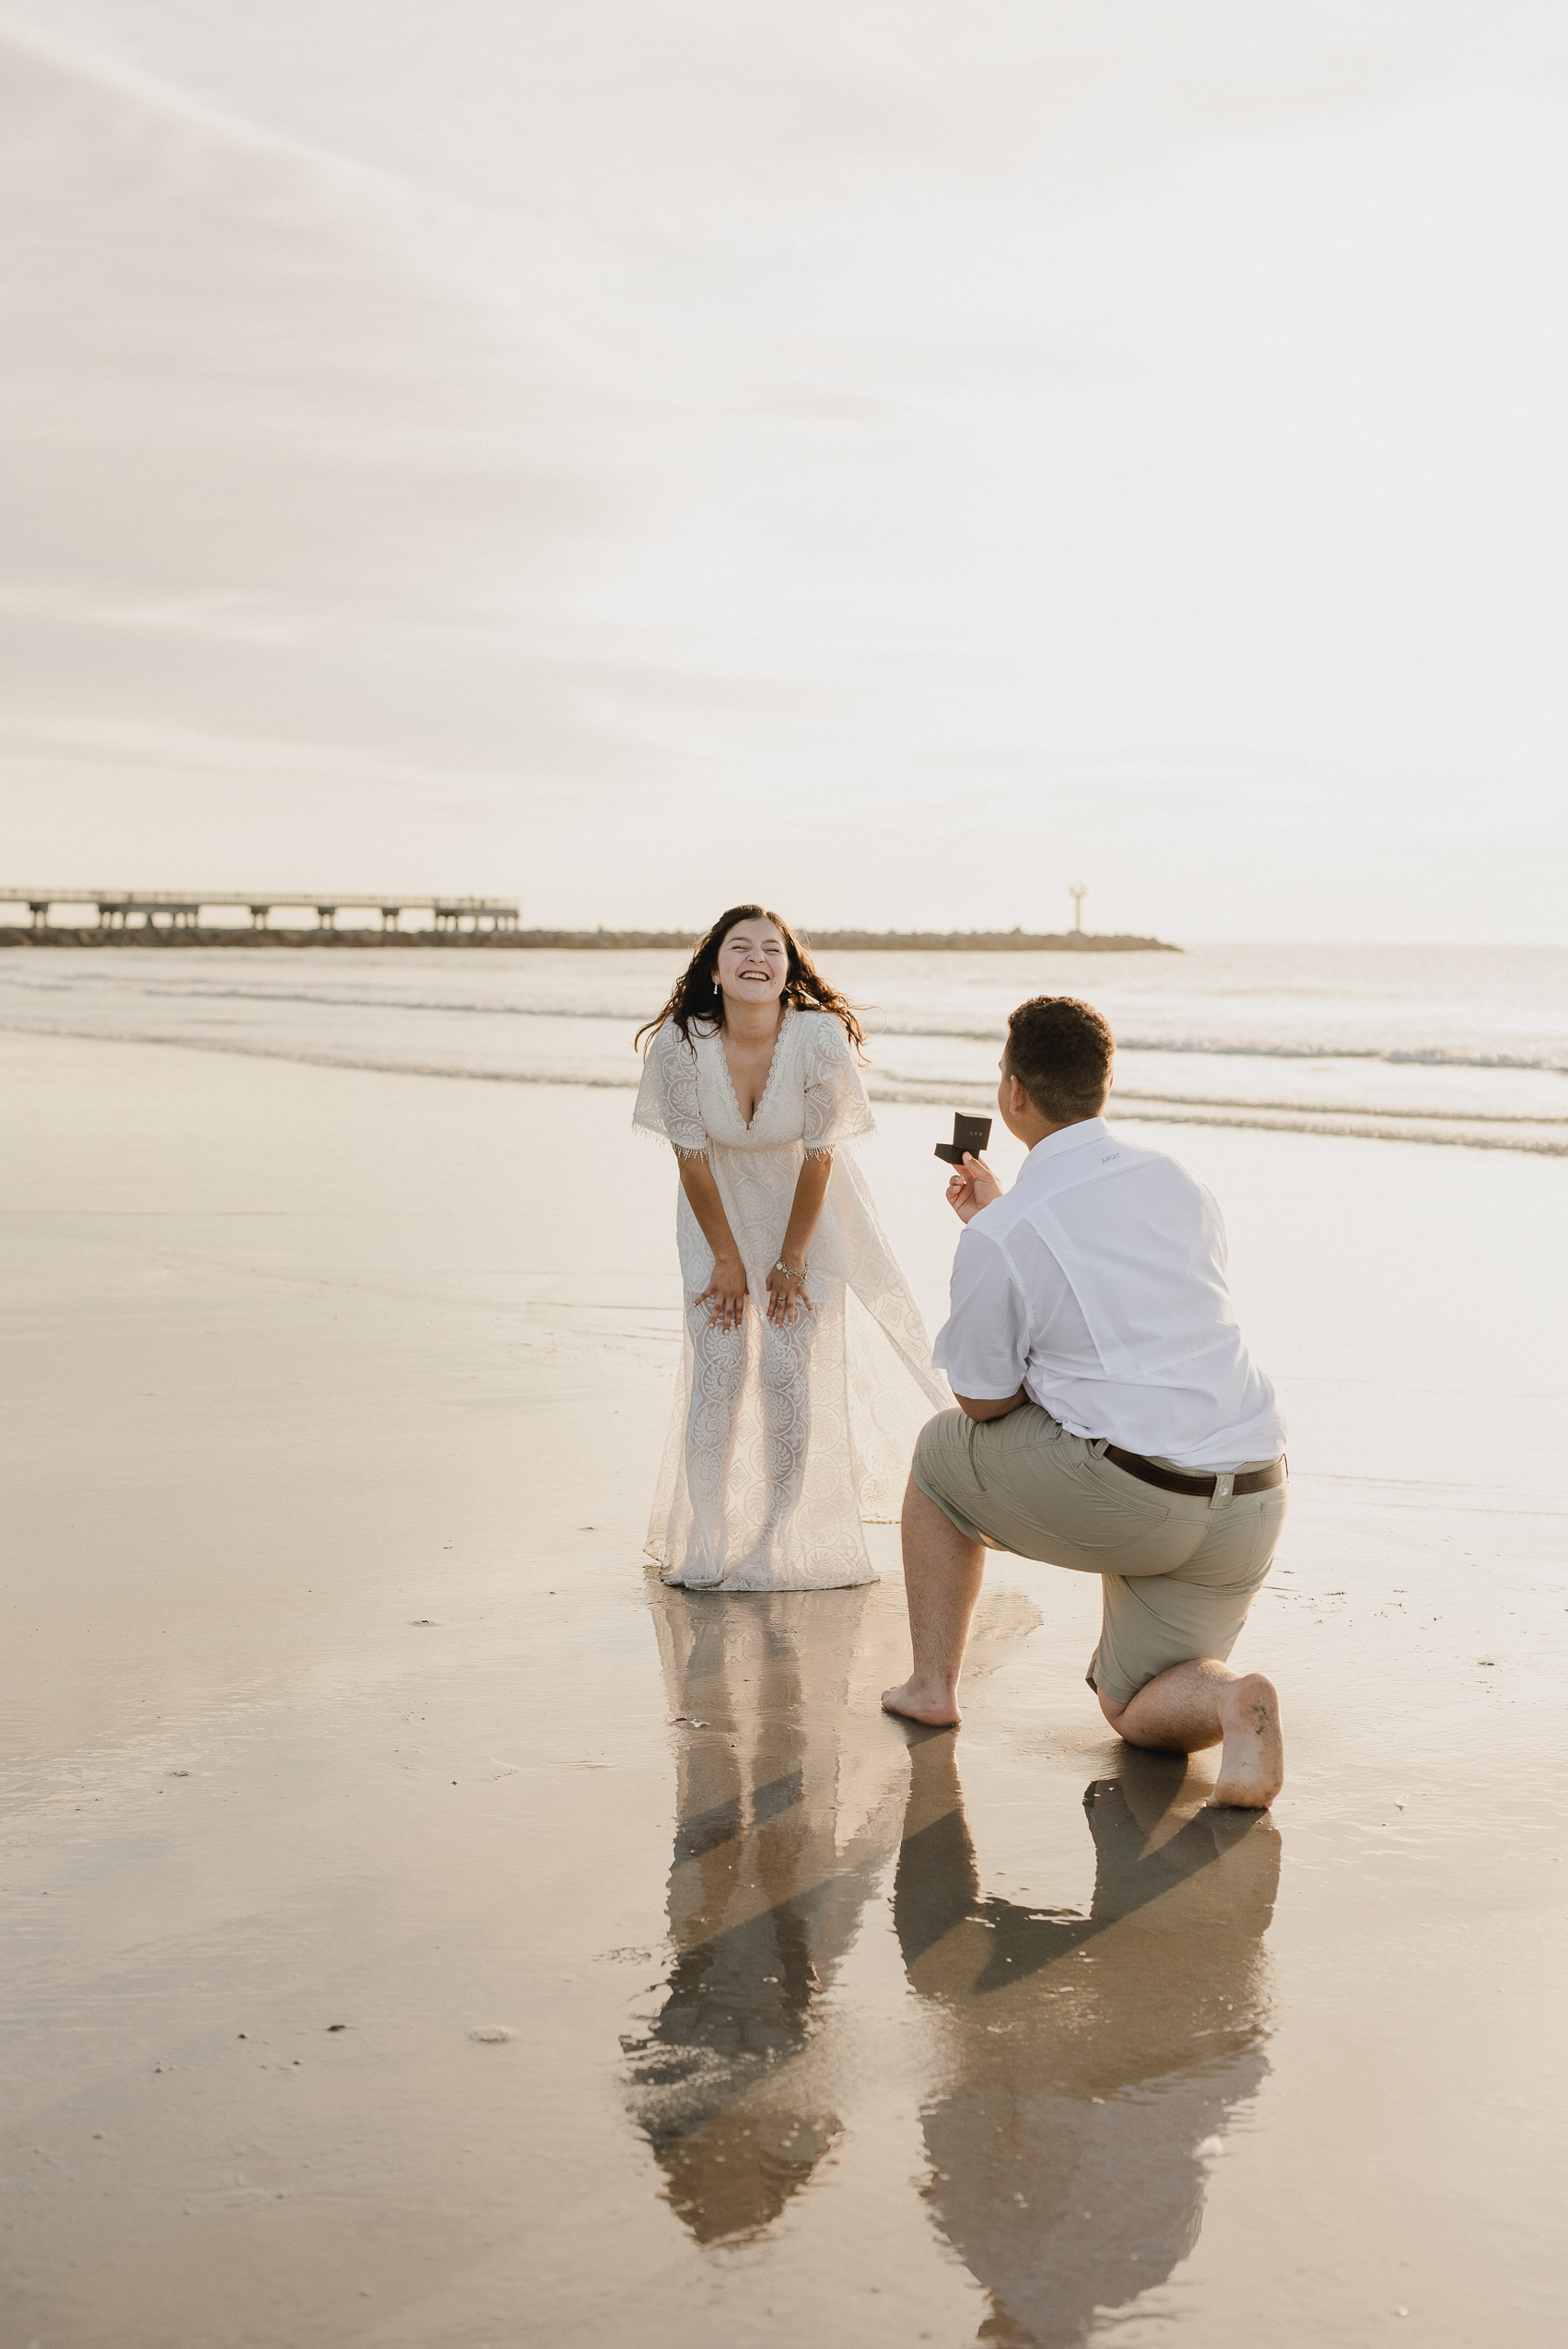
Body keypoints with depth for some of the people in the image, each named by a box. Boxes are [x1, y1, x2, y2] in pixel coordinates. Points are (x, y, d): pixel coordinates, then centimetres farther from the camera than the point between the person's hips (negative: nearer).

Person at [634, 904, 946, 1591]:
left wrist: (792, 1259, -10)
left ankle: (783, 1539, 11)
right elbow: (691, 1155, -13)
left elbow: (819, 1154, -17)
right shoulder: (680, 1043, -24)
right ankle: (704, 1541, 8)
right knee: (718, 1366, -5)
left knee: (791, 1368, -5)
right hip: (718, 1213, 1)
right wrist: (727, 1260, -7)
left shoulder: (821, 1037, -27)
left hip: (807, 1211, -1)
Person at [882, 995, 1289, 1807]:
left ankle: (931, 1683, 30)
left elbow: (983, 1401, 5)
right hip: (1252, 1497, 6)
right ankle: (1228, 1695, -12)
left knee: (942, 1452, 25)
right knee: (1135, 1712, 22)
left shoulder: (998, 1237, -8)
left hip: (1126, 1496, -6)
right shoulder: (1175, 1180, 11)